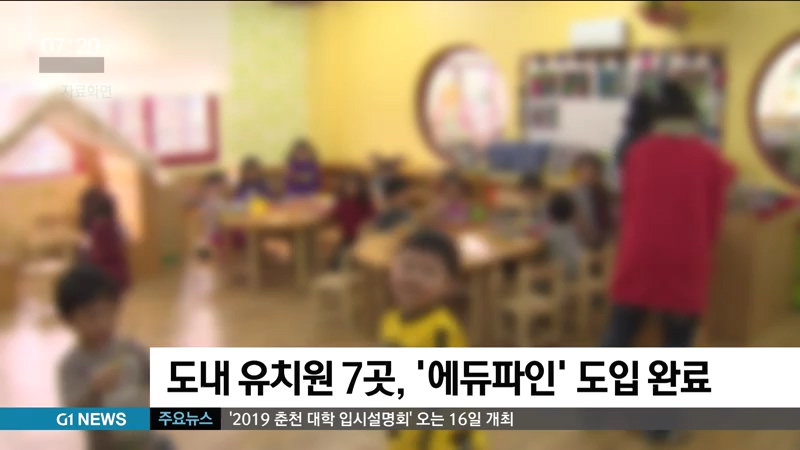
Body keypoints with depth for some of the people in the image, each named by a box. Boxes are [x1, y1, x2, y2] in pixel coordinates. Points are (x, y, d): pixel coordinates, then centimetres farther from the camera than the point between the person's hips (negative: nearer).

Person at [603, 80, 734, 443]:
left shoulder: (638, 152, 3)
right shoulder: (710, 159, 0)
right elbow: (714, 219, 7)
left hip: (638, 260, 2)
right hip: (686, 265, -2)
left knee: (618, 335, 16)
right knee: (677, 346, 11)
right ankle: (660, 424, 18)